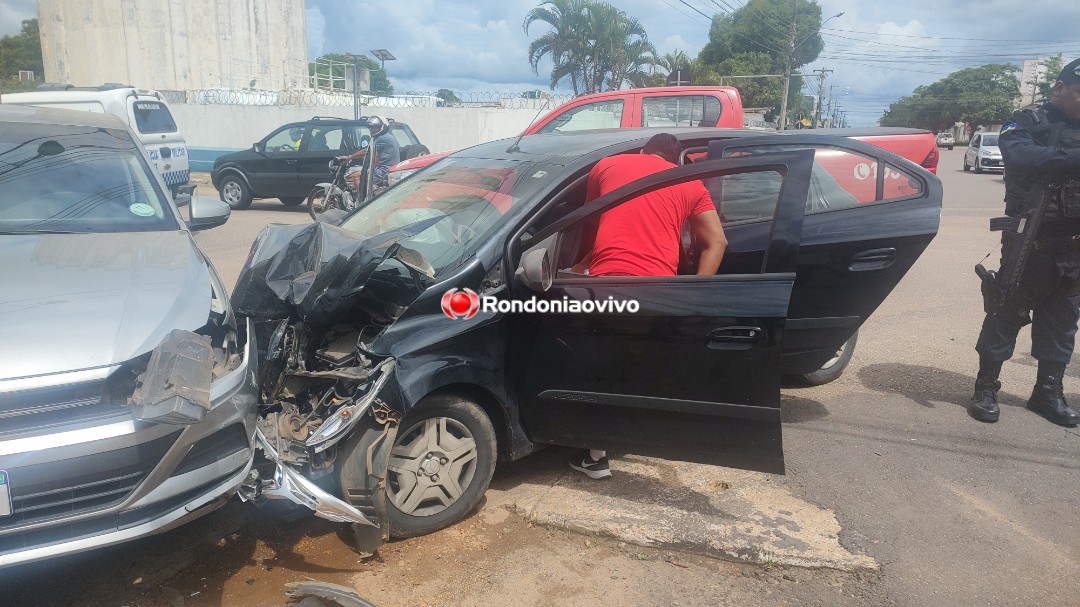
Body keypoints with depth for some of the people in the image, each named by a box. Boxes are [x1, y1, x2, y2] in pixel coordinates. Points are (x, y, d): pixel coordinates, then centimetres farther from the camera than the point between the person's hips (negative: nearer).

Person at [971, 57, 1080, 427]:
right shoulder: (1026, 125, -3)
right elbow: (1024, 159, -24)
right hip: (1029, 245, -5)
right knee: (1006, 317, 1)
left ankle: (1048, 392, 23)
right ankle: (986, 388, 10)